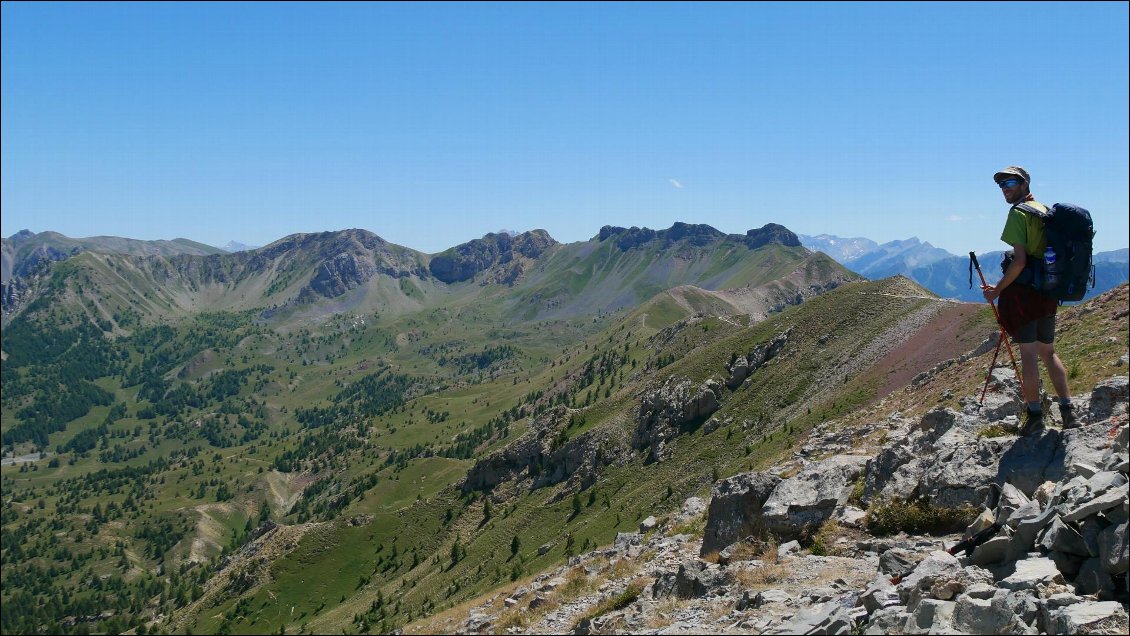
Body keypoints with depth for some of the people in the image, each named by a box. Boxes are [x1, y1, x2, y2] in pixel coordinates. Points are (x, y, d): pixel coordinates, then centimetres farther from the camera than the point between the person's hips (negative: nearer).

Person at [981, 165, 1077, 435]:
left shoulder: (1018, 213, -12)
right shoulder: (1046, 211, 14)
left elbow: (1019, 260, -20)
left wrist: (997, 289, -12)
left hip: (1023, 291, -8)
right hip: (1047, 292, 8)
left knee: (1028, 354, -4)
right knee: (1048, 352, 15)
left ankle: (1035, 414, -1)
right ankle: (1067, 409, 14)